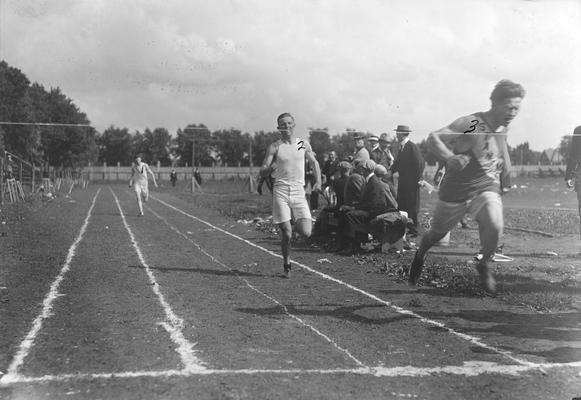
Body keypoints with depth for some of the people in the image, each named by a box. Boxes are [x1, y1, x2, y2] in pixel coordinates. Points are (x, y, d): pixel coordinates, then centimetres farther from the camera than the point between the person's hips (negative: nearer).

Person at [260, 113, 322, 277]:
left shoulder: (303, 144, 8)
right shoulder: (274, 147, 2)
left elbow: (314, 163, 20)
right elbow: (262, 172, -2)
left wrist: (318, 182, 6)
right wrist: (270, 168, -24)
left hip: (298, 191, 1)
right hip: (281, 191, -1)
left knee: (306, 232, -11)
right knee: (286, 234, -6)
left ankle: (307, 221, 26)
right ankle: (286, 264, 17)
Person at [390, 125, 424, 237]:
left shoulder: (413, 147, -15)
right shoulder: (402, 147, 13)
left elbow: (420, 164, -18)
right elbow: (397, 164, 16)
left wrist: (417, 180, -17)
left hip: (411, 183, -9)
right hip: (403, 183, 9)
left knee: (412, 208, -1)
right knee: (401, 207, 11)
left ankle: (413, 230, 7)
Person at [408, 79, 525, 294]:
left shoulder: (504, 126, 0)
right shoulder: (470, 123, -22)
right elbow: (433, 138, -31)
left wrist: (505, 169, 18)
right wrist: (450, 158, -48)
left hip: (487, 186, 3)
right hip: (457, 189, -3)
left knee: (495, 226, -25)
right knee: (437, 232, 14)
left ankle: (483, 265, 4)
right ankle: (419, 256, 50)